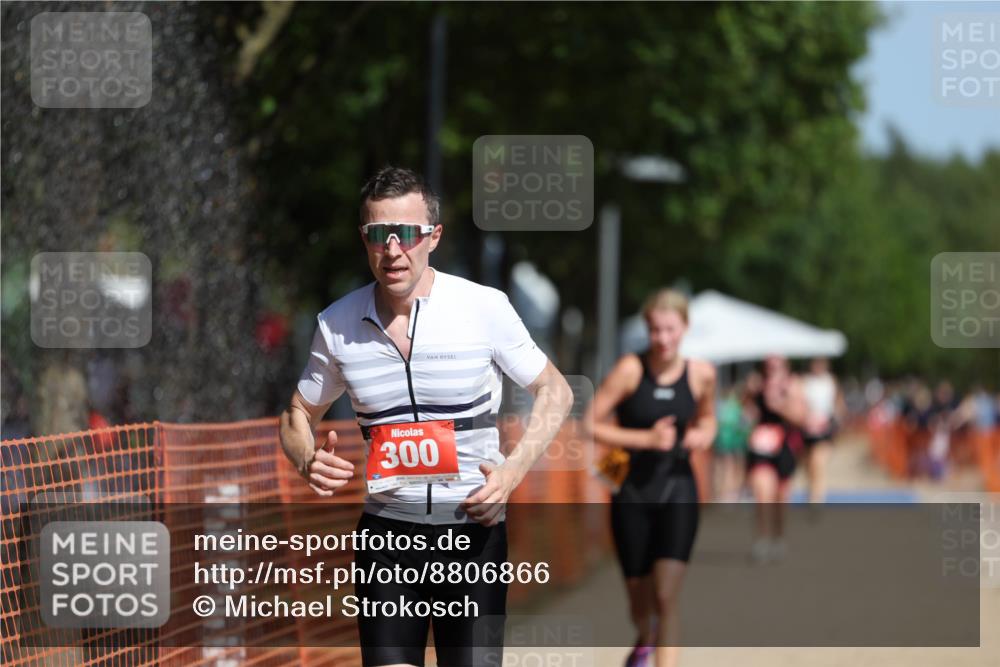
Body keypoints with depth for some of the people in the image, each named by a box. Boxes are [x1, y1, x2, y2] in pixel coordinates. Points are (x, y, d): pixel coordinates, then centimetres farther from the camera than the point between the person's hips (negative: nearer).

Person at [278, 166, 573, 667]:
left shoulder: (485, 307, -7)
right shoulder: (337, 324, 0)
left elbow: (554, 390, 4)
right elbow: (299, 414, 15)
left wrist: (513, 470, -10)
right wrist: (309, 462, -8)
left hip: (474, 530, -1)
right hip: (387, 530, 1)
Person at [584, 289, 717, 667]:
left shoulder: (701, 374, -3)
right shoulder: (630, 370, -12)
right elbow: (591, 425, -12)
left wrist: (704, 434, -5)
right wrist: (646, 439, -20)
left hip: (677, 493, 0)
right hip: (632, 493, 0)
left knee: (667, 598, -14)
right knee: (640, 601, 13)